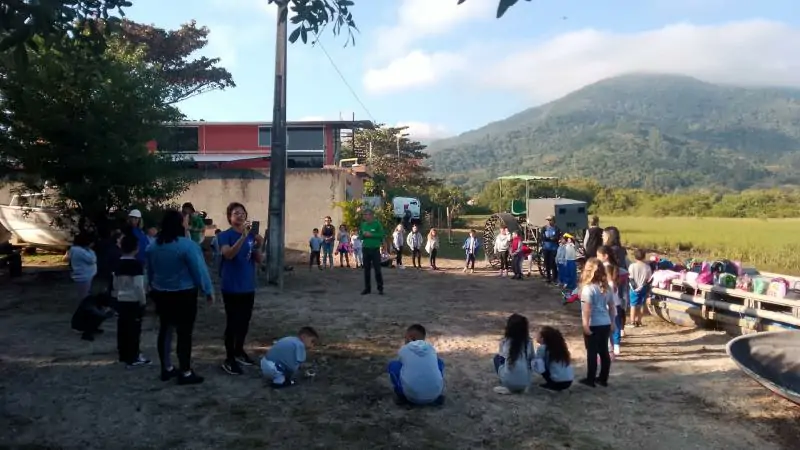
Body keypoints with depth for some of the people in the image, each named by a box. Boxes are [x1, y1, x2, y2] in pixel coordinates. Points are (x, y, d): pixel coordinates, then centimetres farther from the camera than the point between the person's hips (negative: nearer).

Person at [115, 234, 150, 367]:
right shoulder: (136, 264, -16)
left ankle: (124, 355, 22)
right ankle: (133, 357, 0)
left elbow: (115, 284, 16)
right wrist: (143, 300, -11)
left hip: (121, 300, 8)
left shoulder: (119, 263, 8)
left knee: (122, 328, 13)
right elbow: (138, 286, -19)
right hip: (134, 301, -8)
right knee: (134, 329, -3)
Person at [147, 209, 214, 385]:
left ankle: (166, 369, 24)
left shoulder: (154, 245, 3)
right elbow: (199, 270, -17)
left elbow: (149, 271, 14)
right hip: (184, 295, -7)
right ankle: (185, 373, 3)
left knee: (165, 330, 15)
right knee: (184, 333, -1)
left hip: (161, 294, 7)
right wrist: (208, 291, -7)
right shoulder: (187, 245, -19)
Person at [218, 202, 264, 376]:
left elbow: (258, 261, 7)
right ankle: (229, 359, 6)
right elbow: (228, 254, -27)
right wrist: (243, 236, -37)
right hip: (231, 287, -6)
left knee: (245, 321, 16)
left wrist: (258, 246, -12)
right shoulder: (225, 235, -9)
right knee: (232, 322, -3)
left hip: (248, 287, 6)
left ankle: (239, 351, 33)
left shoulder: (252, 235, 6)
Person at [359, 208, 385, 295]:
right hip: (366, 249, 4)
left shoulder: (377, 223, -5)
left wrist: (371, 234, -16)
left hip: (375, 249, -4)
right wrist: (363, 235, -8)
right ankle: (367, 288, 16)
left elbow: (382, 235, -9)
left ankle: (380, 288, 6)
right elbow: (360, 236, 14)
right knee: (366, 269, 8)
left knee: (377, 269, -3)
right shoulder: (363, 224, 9)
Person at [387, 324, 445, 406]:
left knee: (393, 365, 15)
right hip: (434, 395, 2)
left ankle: (401, 396, 14)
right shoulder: (431, 348, 13)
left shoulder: (403, 350, 8)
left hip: (412, 396, -2)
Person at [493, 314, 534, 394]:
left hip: (508, 381, -2)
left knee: (497, 357, 23)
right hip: (524, 383, 2)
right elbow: (532, 359, 12)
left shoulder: (504, 342, -3)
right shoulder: (528, 342, -1)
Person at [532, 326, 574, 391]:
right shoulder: (560, 346, 11)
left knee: (537, 363, 5)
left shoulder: (542, 348, -10)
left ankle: (551, 384, 6)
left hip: (558, 382, -8)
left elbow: (535, 360, -1)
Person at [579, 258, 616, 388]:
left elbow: (587, 309, -20)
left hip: (593, 325, -7)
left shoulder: (588, 288, -15)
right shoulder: (606, 288, 6)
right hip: (605, 324, 7)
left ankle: (590, 379, 11)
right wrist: (612, 322, 20)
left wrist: (585, 325, -16)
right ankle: (603, 379, 23)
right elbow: (612, 306, 11)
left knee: (592, 352, 2)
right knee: (604, 351, 13)